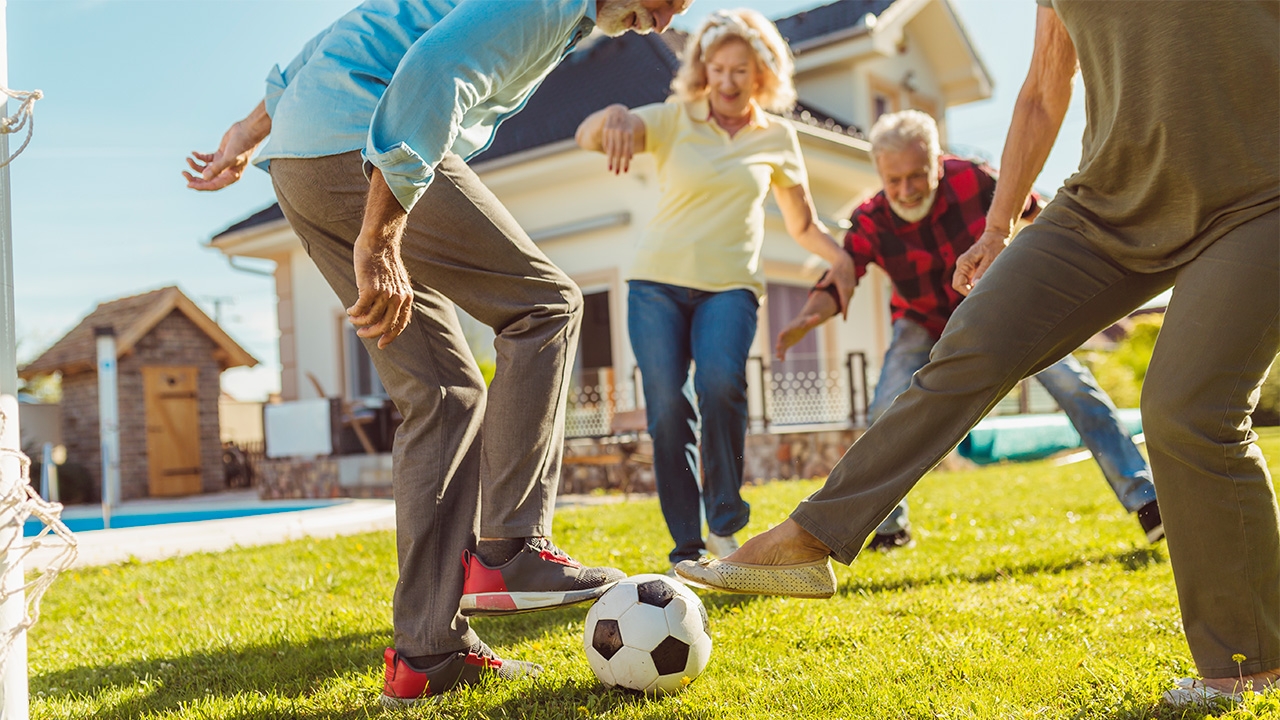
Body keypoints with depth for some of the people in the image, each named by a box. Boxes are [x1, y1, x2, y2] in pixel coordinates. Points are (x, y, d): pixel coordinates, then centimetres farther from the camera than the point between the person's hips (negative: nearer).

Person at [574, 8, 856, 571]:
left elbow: (802, 224, 20)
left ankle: (725, 525, -9)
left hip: (729, 285, 0)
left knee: (721, 383, -26)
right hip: (658, 282, 0)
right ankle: (687, 548, 1)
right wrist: (613, 117, -35)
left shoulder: (777, 138, 10)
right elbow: (587, 136, -12)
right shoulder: (672, 120, 3)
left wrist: (840, 258, 2)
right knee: (666, 409, -10)